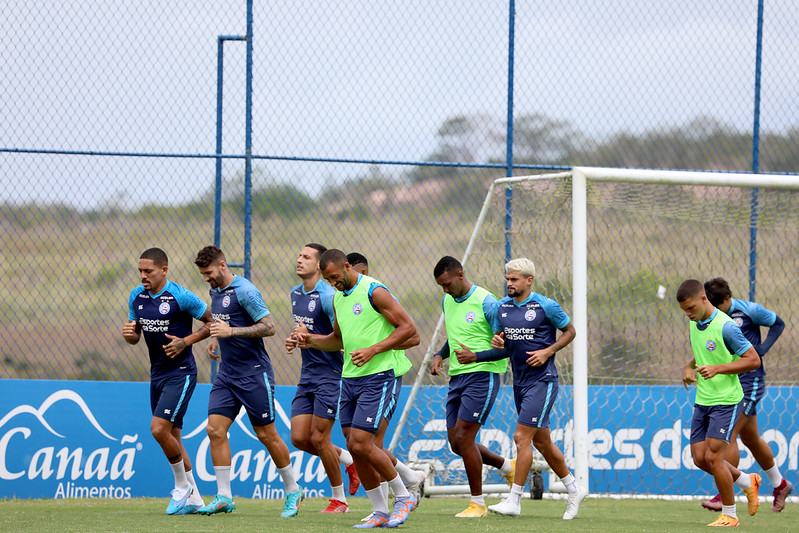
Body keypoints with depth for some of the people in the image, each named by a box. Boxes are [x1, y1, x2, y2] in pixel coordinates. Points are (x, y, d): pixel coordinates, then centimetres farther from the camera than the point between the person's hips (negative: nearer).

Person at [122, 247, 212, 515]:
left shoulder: (181, 297, -15)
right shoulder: (136, 296, 5)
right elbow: (135, 336, 15)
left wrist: (186, 341, -17)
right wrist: (129, 333, -9)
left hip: (181, 372, -7)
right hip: (157, 373, 8)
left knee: (159, 429, -18)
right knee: (171, 437, 9)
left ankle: (183, 486, 1)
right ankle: (193, 500, 18)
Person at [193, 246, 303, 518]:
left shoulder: (244, 291, -15)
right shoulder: (215, 291, 11)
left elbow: (268, 326, -19)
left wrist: (231, 331, -25)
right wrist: (215, 339, 10)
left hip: (254, 373, -8)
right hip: (227, 373, 8)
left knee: (266, 434, -1)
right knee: (215, 429, -6)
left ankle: (293, 490, 16)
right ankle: (224, 497, -4)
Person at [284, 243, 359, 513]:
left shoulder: (327, 296, -16)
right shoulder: (295, 293, 11)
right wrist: (294, 340, 7)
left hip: (330, 376, -8)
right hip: (307, 376, 8)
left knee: (318, 438, -7)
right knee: (299, 438, 2)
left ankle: (339, 499, 8)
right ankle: (349, 461, 25)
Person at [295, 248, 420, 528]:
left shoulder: (374, 292, -12)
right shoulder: (338, 297, 14)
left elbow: (408, 329, -13)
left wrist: (373, 350, -20)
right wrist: (311, 340, 8)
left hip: (378, 376, -8)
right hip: (349, 377, 8)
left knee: (361, 444, -15)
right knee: (353, 447, 3)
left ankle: (403, 497, 3)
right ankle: (381, 513, 11)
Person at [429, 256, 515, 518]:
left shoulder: (485, 302, -12)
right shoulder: (447, 302, 12)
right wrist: (440, 356, 9)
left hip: (482, 376, -8)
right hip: (457, 377, 8)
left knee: (463, 437, -14)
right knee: (456, 443, 6)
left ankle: (478, 504, -3)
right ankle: (508, 466, 29)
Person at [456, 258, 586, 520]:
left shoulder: (546, 306, -10)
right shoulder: (501, 308, 7)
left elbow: (570, 331, 1)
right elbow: (503, 350, 14)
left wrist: (547, 352, -12)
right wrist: (474, 357, -4)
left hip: (542, 380, -7)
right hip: (520, 381, 7)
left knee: (522, 437, -13)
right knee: (541, 441, 13)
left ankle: (514, 500, -11)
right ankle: (574, 490, 28)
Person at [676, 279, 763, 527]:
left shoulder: (725, 326, -19)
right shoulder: (695, 323, 6)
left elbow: (753, 360, -16)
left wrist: (718, 368, -25)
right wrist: (689, 367, 2)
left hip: (726, 401, -8)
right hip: (702, 401, 8)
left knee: (713, 457, -11)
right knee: (699, 458, 5)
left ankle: (729, 515, 4)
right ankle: (747, 482, 28)